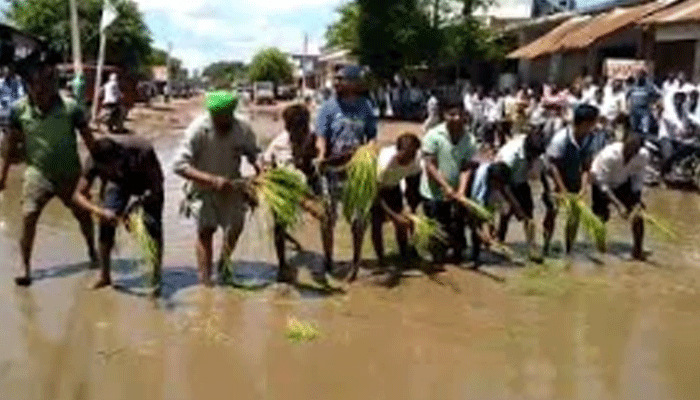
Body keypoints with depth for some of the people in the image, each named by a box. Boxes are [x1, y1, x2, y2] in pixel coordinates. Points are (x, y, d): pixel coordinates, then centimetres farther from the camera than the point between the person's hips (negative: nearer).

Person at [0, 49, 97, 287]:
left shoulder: (70, 107, -17)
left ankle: (92, 251, 42)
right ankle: (26, 269, 5)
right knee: (28, 218, -9)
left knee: (83, 214, 16)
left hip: (70, 174, 0)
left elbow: (89, 140, -8)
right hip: (38, 174, 0)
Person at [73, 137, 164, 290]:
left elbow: (156, 188, -32)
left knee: (153, 224, -20)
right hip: (120, 184, 3)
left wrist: (139, 200, -52)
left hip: (147, 184, -2)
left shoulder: (142, 151, -41)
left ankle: (156, 276, -6)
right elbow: (78, 195, -26)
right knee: (106, 223, -14)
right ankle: (104, 276, 3)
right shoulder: (94, 162, -31)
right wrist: (99, 211, -44)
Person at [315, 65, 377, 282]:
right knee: (329, 217, 5)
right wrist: (321, 156, -30)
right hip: (333, 169, -2)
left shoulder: (365, 107, 1)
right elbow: (321, 136, -11)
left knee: (359, 218, 9)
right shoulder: (329, 106, -5)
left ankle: (356, 262, 25)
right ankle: (328, 260, 22)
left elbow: (372, 136, 5)